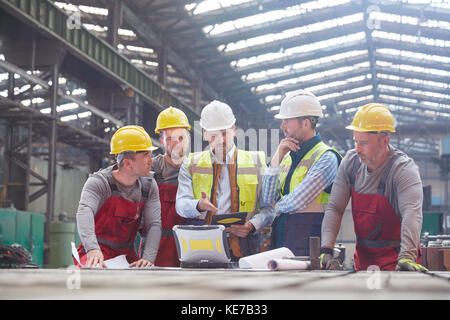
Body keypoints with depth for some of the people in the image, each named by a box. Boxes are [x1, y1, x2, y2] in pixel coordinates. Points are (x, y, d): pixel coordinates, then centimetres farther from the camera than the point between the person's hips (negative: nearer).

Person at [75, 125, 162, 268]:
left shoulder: (149, 186, 3)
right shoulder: (99, 182, -12)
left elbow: (154, 224, -5)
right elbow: (84, 212, -31)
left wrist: (148, 258, -23)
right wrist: (92, 249, -49)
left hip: (127, 256, 5)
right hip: (97, 255, -5)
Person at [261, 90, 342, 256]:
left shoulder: (326, 158, -8)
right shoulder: (289, 155, 15)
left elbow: (296, 202, -17)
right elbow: (268, 199, 7)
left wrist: (278, 205, 4)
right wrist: (277, 159, 3)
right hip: (280, 239, 6)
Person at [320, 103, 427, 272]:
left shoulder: (404, 168, -16)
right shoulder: (351, 161, 0)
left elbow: (412, 214, -30)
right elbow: (334, 207, -1)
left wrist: (407, 256, -44)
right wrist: (326, 249, -14)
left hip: (395, 256, -4)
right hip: (363, 254, 4)